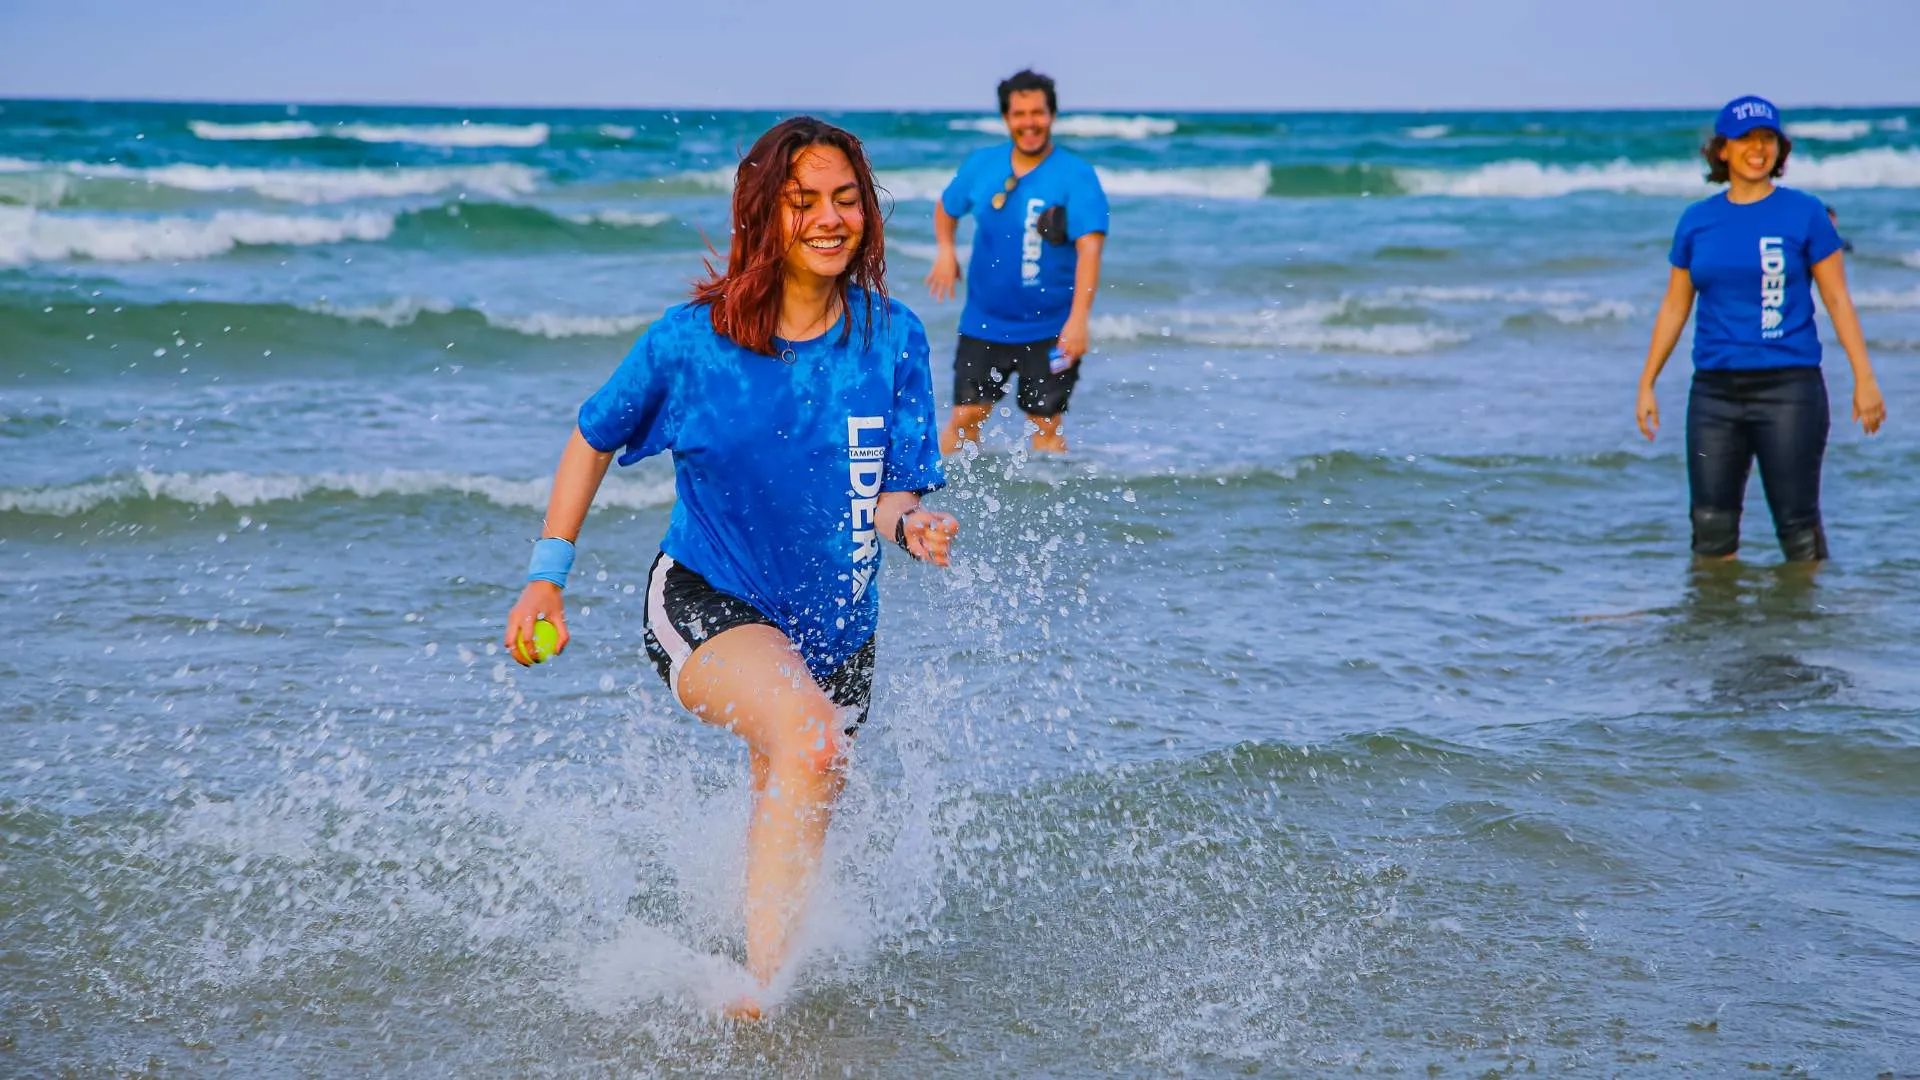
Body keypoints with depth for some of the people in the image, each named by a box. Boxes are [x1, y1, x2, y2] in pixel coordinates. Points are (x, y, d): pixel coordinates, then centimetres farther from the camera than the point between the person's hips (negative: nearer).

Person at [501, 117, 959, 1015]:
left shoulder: (892, 338, -8)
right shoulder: (690, 340, -13)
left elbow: (893, 497, -8)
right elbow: (594, 438, 2)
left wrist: (914, 526, -32)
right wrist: (546, 578, 0)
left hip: (832, 623, 4)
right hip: (703, 602, -4)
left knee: (792, 825, 16)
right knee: (809, 734, -33)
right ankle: (760, 991, -29)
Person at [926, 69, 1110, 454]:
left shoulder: (1077, 176, -11)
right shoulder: (981, 165, 3)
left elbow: (1089, 248, -21)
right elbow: (946, 207, 21)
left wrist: (1078, 318, -31)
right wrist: (946, 250, 1)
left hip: (1049, 330, -3)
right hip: (984, 322, 3)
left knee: (1045, 425, 2)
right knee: (965, 418, 2)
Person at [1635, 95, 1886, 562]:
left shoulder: (1804, 213, -1)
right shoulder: (1697, 221, 8)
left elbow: (1838, 299, 0)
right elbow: (1674, 306, 14)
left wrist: (1864, 378, -6)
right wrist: (1646, 384, 13)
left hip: (1788, 385, -3)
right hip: (1714, 388, 3)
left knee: (1797, 523, -2)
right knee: (1711, 525, 4)